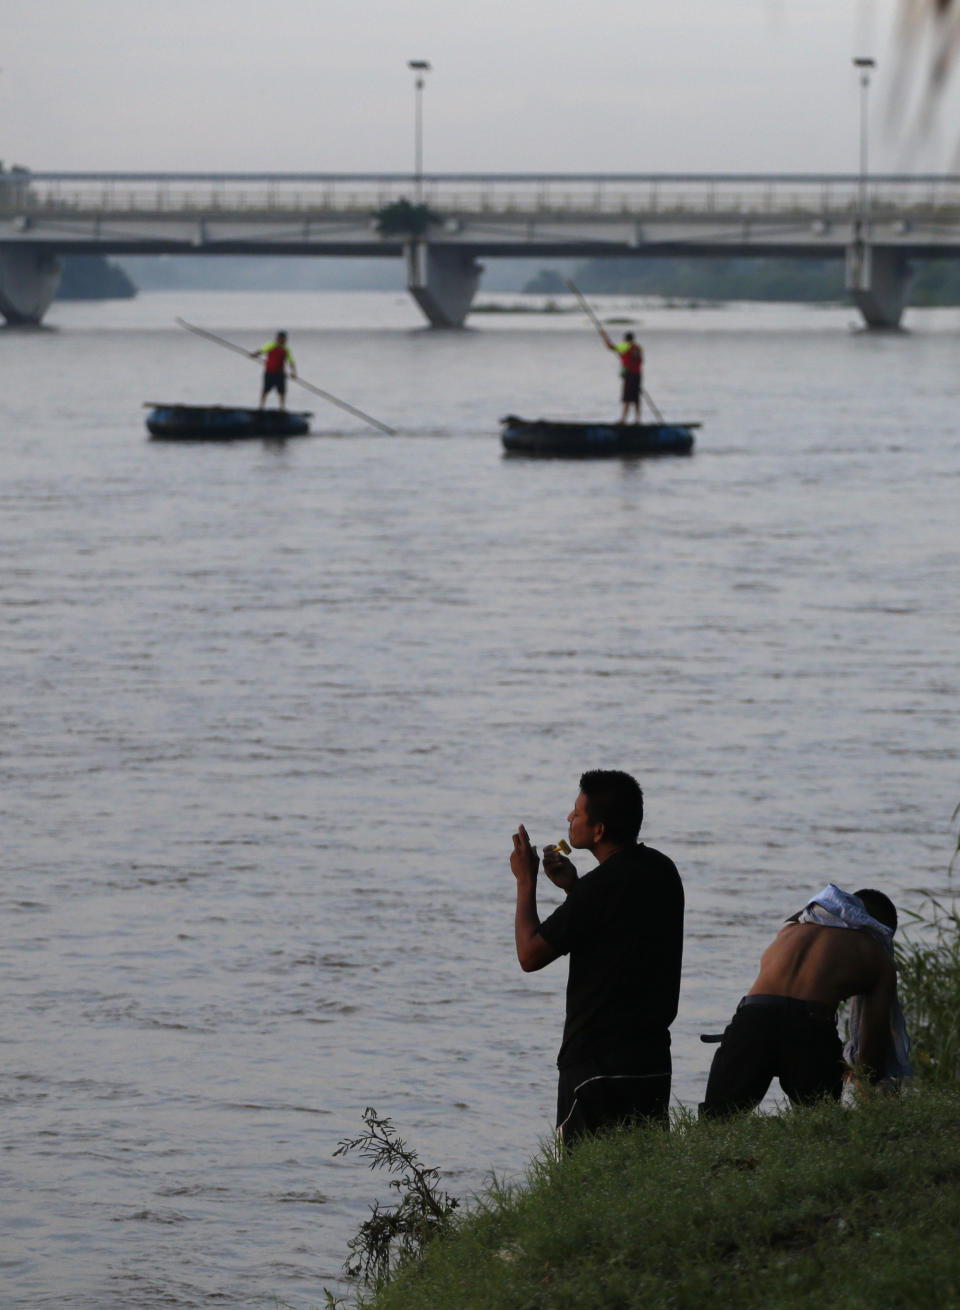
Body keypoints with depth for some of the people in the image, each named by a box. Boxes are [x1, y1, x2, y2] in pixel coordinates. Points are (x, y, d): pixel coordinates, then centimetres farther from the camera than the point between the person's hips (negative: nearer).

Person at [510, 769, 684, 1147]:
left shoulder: (603, 885, -18)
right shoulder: (662, 871, 8)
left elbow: (530, 955, -12)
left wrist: (526, 880, -1)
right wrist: (572, 887, 15)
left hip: (597, 1063, -8)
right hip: (652, 1058, 8)